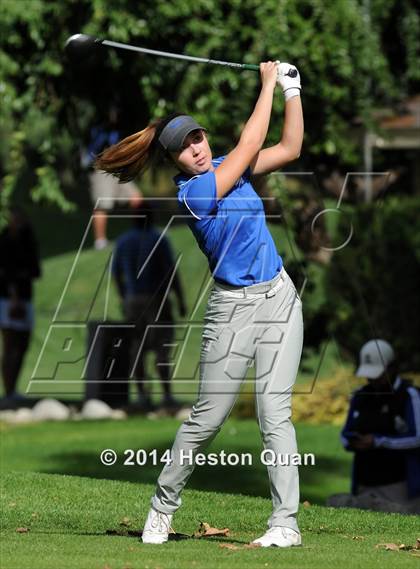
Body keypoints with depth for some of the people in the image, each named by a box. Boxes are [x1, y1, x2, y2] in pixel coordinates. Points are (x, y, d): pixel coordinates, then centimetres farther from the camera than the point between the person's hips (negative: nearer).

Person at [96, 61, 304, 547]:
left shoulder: (227, 169, 8)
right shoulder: (190, 193, -13)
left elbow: (289, 149, 12)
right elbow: (250, 144, -12)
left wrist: (292, 90, 3)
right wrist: (268, 83, -4)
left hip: (279, 297, 5)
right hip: (233, 307, -4)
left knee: (274, 412, -5)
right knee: (207, 417, 1)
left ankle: (286, 522, -7)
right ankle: (163, 506, 21)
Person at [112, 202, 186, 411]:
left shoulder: (123, 241, 5)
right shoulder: (159, 240, -8)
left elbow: (116, 272, 12)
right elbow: (171, 271, -12)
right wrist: (180, 300, -8)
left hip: (133, 300, 4)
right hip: (157, 300, -4)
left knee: (137, 347, 7)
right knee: (162, 347, -5)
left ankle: (142, 394, 4)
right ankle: (167, 395, -12)